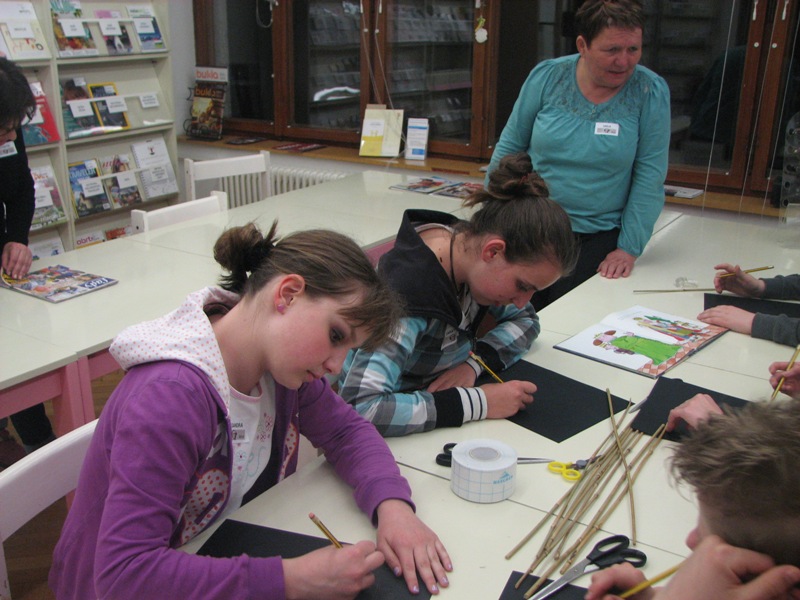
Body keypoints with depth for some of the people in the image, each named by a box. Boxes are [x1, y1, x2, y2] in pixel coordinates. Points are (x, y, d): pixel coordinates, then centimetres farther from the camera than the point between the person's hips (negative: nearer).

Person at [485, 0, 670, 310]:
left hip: (599, 237, -1)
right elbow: (509, 147, 6)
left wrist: (629, 248, -9)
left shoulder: (651, 91, -6)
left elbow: (649, 177, -5)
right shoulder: (547, 76, -3)